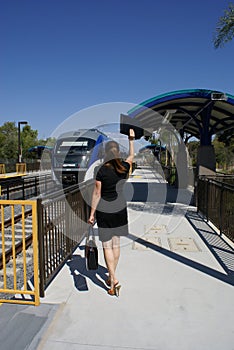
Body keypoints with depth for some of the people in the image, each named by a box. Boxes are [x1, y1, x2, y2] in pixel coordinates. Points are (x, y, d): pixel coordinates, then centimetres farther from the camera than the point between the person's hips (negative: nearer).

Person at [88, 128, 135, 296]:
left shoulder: (102, 170, -14)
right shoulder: (124, 167, -3)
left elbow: (97, 194, -10)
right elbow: (131, 156, 20)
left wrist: (92, 213, -2)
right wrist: (132, 139, 30)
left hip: (104, 210, -4)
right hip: (120, 209, 4)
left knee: (107, 246, 4)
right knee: (116, 244, 14)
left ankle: (114, 279, -2)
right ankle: (112, 276, 28)